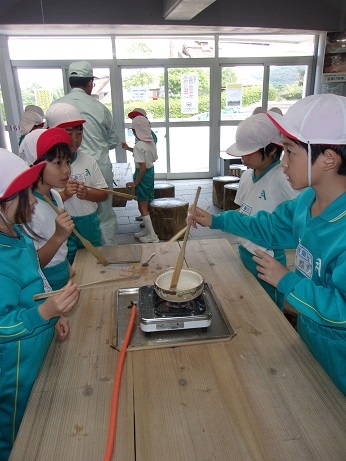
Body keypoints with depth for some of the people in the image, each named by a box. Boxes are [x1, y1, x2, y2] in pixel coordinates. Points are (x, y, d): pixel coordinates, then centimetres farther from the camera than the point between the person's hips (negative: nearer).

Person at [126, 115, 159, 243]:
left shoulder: (138, 146, -20)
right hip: (151, 173, 8)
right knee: (146, 205, 20)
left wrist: (135, 182, -16)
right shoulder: (152, 143, 4)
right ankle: (147, 229, 31)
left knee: (142, 207, 1)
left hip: (143, 175, -8)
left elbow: (143, 167, -24)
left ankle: (152, 236, 4)